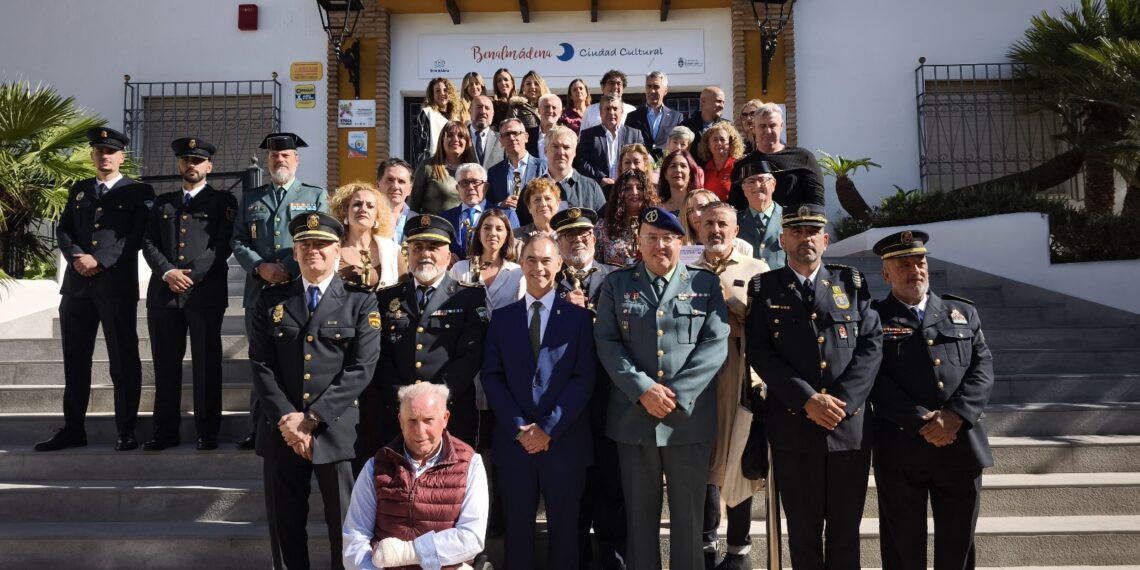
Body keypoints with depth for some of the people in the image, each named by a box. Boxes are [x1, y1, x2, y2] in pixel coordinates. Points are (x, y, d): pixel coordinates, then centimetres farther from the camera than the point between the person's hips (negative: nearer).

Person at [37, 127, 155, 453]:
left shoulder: (139, 192, 3)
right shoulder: (78, 190, 18)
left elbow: (138, 236, -7)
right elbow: (62, 230, 12)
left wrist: (100, 261, -15)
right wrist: (76, 256, -9)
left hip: (117, 286, -5)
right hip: (77, 285, 5)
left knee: (123, 361, -2)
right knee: (75, 360, 8)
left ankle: (126, 431, 5)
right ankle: (73, 429, 17)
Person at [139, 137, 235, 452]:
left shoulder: (222, 201, 7)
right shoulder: (162, 202, 20)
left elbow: (223, 245, -4)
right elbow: (148, 243, 10)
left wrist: (192, 274, -13)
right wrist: (168, 272, -8)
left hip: (205, 293, -4)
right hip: (163, 293, 4)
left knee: (207, 364, -1)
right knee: (165, 364, 6)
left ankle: (207, 432, 6)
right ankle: (166, 431, 14)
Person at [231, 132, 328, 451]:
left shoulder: (317, 196, 10)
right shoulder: (250, 199, 18)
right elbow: (238, 243, 11)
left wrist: (291, 270, -12)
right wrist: (260, 267, -8)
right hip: (259, 292, 3)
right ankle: (259, 428, 14)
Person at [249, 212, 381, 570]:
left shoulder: (361, 301, 1)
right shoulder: (271, 300, 9)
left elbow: (360, 369, -8)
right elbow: (260, 365, 3)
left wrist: (311, 418, -13)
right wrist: (287, 419, -10)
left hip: (336, 430, -2)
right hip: (281, 430, 3)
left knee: (344, 526, 4)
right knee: (286, 526, 12)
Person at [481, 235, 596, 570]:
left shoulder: (579, 317, 3)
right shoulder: (502, 318, 8)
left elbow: (583, 379, -4)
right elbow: (492, 377, 3)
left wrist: (549, 428, -12)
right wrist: (519, 427, -9)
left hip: (564, 441, -1)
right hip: (513, 440, 2)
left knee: (563, 528, 8)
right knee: (517, 528, 10)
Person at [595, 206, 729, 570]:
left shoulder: (706, 283, 5)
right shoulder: (616, 284, 7)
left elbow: (716, 344, -4)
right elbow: (606, 343, -1)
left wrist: (675, 394, -13)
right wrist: (643, 389, -14)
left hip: (690, 418, 0)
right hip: (633, 417, 1)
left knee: (688, 514, 9)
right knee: (640, 514, 11)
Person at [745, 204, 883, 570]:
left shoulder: (852, 283, 9)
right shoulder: (764, 288, 4)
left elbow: (872, 344, 0)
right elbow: (760, 352, -5)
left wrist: (842, 400, -12)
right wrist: (808, 399, -15)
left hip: (851, 425, 1)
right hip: (793, 428, -1)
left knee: (846, 529, 11)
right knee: (803, 530, 9)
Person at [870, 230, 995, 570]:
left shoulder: (963, 312, 14)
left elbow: (983, 368, 3)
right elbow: (877, 381, -9)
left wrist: (954, 416, -13)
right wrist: (922, 423, -17)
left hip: (961, 446, 3)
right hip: (901, 450, -3)